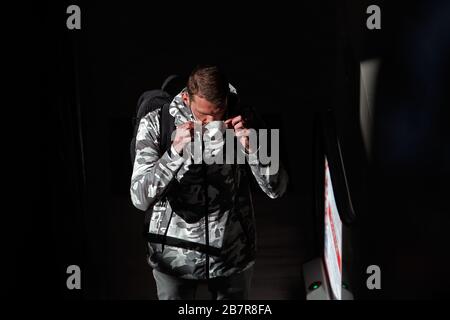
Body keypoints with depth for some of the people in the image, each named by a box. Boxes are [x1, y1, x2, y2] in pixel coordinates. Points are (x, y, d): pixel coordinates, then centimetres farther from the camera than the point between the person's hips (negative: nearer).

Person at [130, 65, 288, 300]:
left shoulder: (242, 122, -7)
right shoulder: (155, 124, -12)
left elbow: (276, 189, -8)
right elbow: (140, 199, -18)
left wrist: (252, 147, -24)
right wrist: (174, 152, -31)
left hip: (233, 254, 2)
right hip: (174, 254, -2)